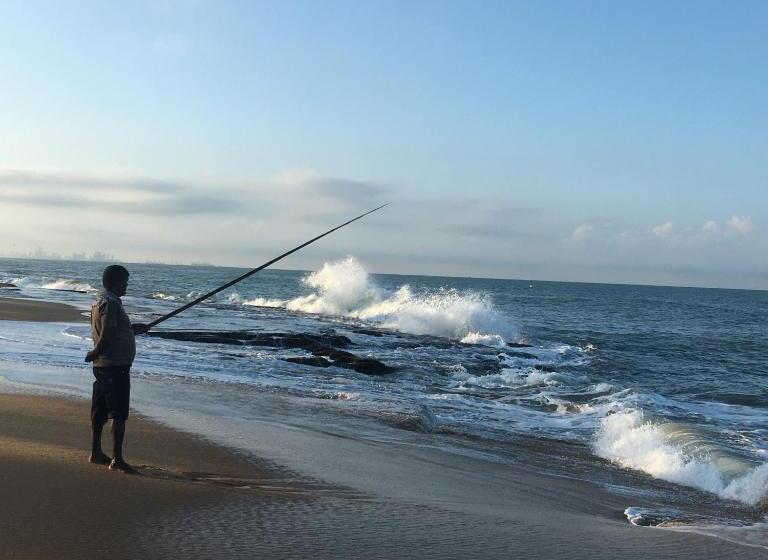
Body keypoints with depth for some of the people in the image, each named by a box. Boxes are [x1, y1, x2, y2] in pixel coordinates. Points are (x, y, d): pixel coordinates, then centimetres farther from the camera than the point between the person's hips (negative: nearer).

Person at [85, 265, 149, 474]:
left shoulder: (99, 300, 15)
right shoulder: (111, 303, -16)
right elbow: (106, 335, -23)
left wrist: (133, 328, 22)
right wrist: (95, 354, -9)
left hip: (102, 365, 10)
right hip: (115, 365, -10)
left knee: (101, 410, 16)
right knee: (119, 414, -7)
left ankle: (96, 453, 24)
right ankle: (117, 460, -5)